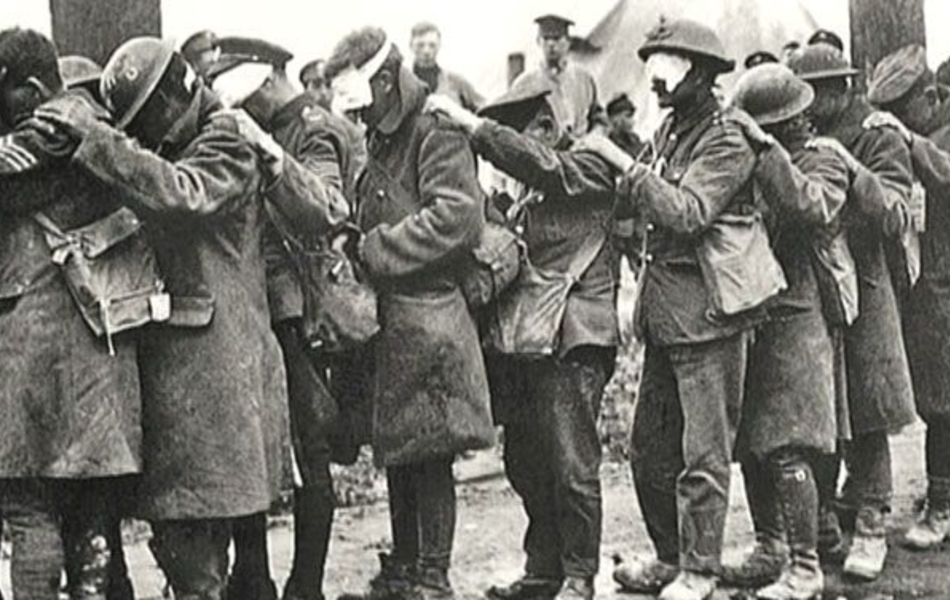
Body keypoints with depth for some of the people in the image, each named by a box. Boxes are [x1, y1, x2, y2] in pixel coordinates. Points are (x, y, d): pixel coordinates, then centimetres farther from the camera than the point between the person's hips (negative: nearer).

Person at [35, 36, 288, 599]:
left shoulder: (227, 140, -6)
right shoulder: (165, 149, 20)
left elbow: (183, 193, -24)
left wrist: (95, 136, -24)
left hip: (213, 357, -8)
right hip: (169, 351, 8)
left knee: (191, 520, -5)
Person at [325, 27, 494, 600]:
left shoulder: (437, 134, -9)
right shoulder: (381, 141, 18)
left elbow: (456, 217, -21)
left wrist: (374, 251, -16)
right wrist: (363, 248, 5)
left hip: (427, 315, -9)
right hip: (389, 318, 9)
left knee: (429, 457, -3)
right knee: (398, 454, 14)